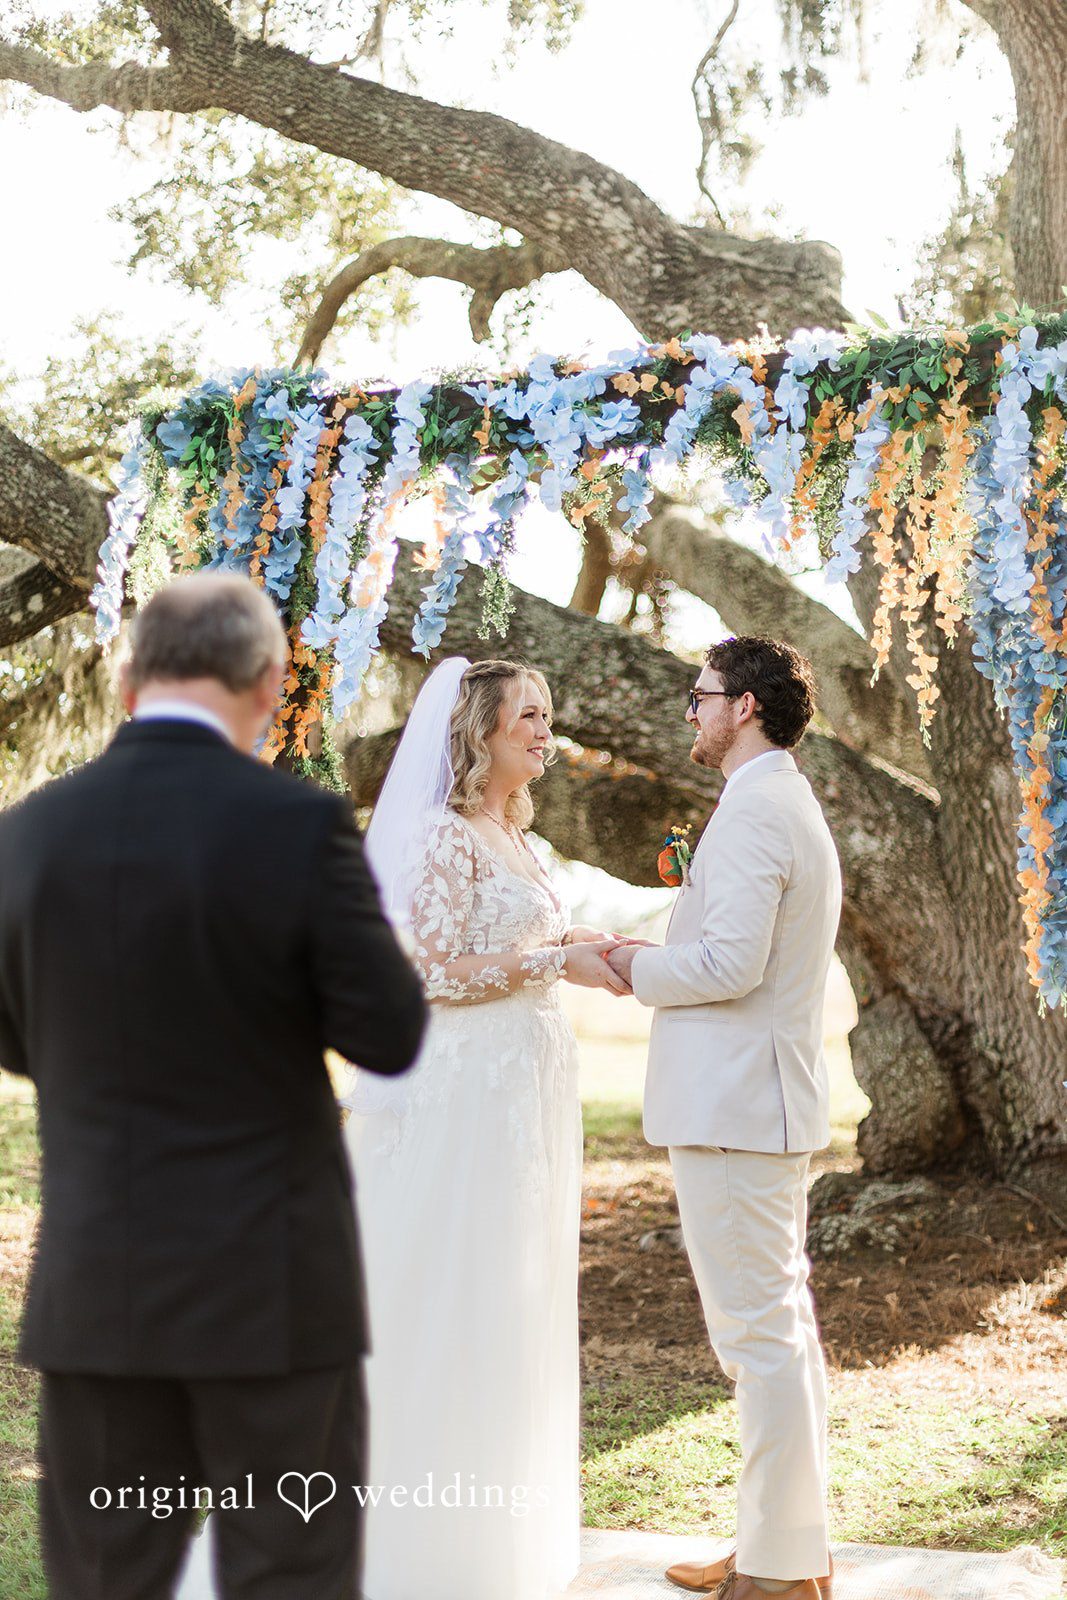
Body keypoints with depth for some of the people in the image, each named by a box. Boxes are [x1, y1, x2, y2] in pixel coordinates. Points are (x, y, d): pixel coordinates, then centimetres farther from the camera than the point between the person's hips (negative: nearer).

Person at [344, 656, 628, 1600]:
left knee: (510, 1302, 14)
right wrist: (556, 961, -16)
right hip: (465, 1091, -9)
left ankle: (496, 1511, 25)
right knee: (452, 1299, -2)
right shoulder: (444, 835, -13)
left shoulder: (514, 838, 15)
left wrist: (587, 950, 8)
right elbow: (435, 972, -19)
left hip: (523, 1089, 9)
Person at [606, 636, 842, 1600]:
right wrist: (646, 966, 15)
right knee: (783, 1328, 15)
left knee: (759, 1335, -5)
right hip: (770, 1103, 11)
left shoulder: (753, 811, -15)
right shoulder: (796, 807, 18)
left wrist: (632, 966, -7)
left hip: (735, 1109, -11)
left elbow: (729, 963, -23)